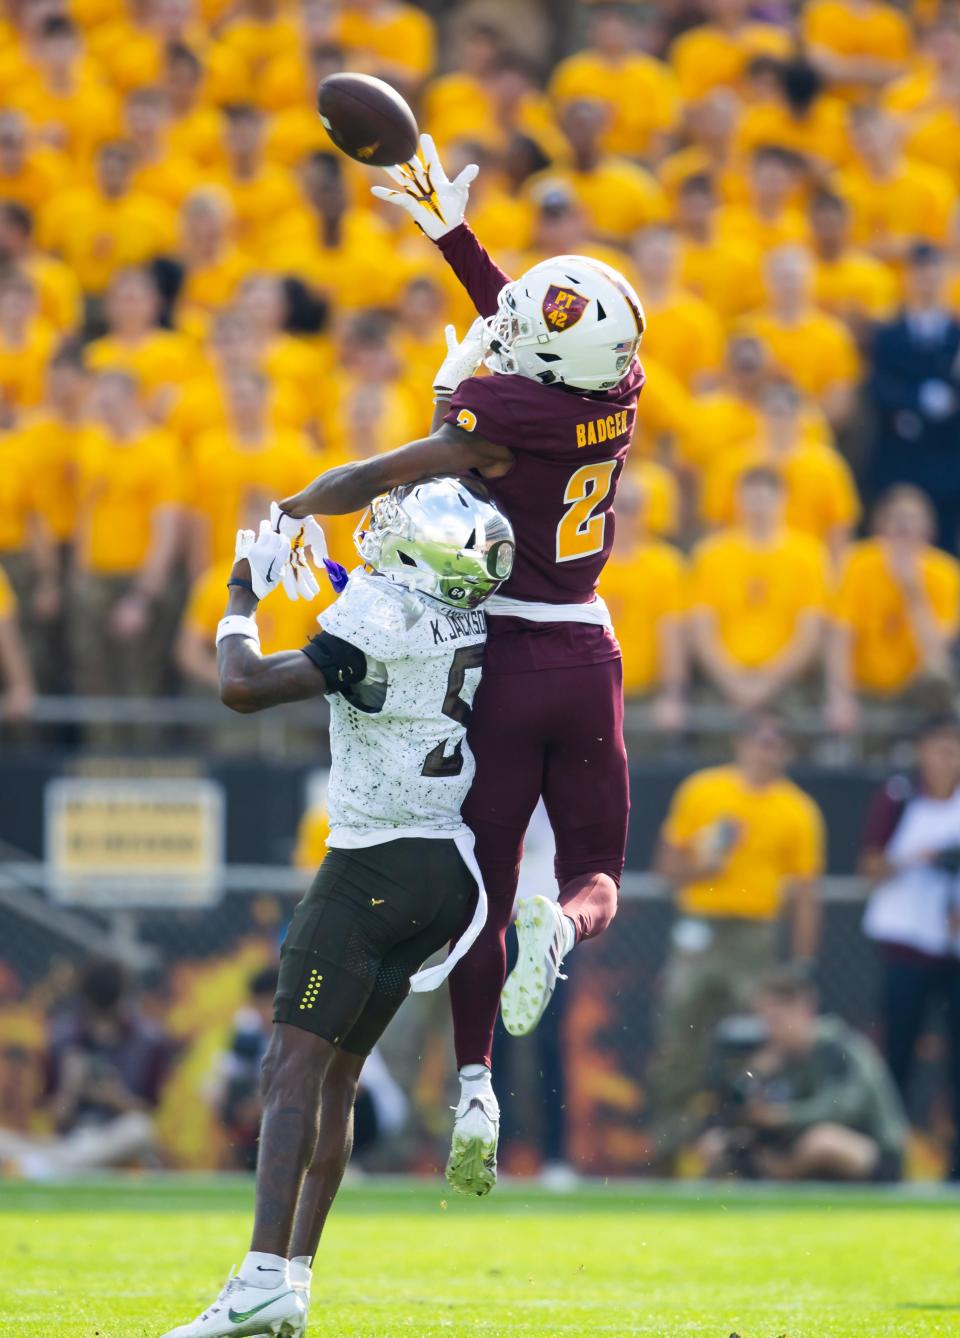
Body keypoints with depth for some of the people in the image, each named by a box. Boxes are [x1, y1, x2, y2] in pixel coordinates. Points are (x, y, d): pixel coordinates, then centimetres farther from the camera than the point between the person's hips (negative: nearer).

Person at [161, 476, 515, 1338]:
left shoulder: (382, 625, -17)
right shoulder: (471, 629, 7)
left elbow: (245, 687, -20)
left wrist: (242, 600, -2)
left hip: (374, 869, -8)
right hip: (445, 871, 8)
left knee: (294, 1067, -13)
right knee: (337, 1074, 15)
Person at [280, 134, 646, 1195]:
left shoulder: (501, 422, -18)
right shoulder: (612, 400, -1)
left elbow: (375, 481, -11)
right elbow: (534, 345, 17)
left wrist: (286, 514, 7)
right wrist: (451, 230, 24)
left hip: (507, 662, -4)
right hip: (588, 659, 4)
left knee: (480, 883, 5)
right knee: (594, 870, 13)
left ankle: (476, 1095, -1)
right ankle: (562, 924, -24)